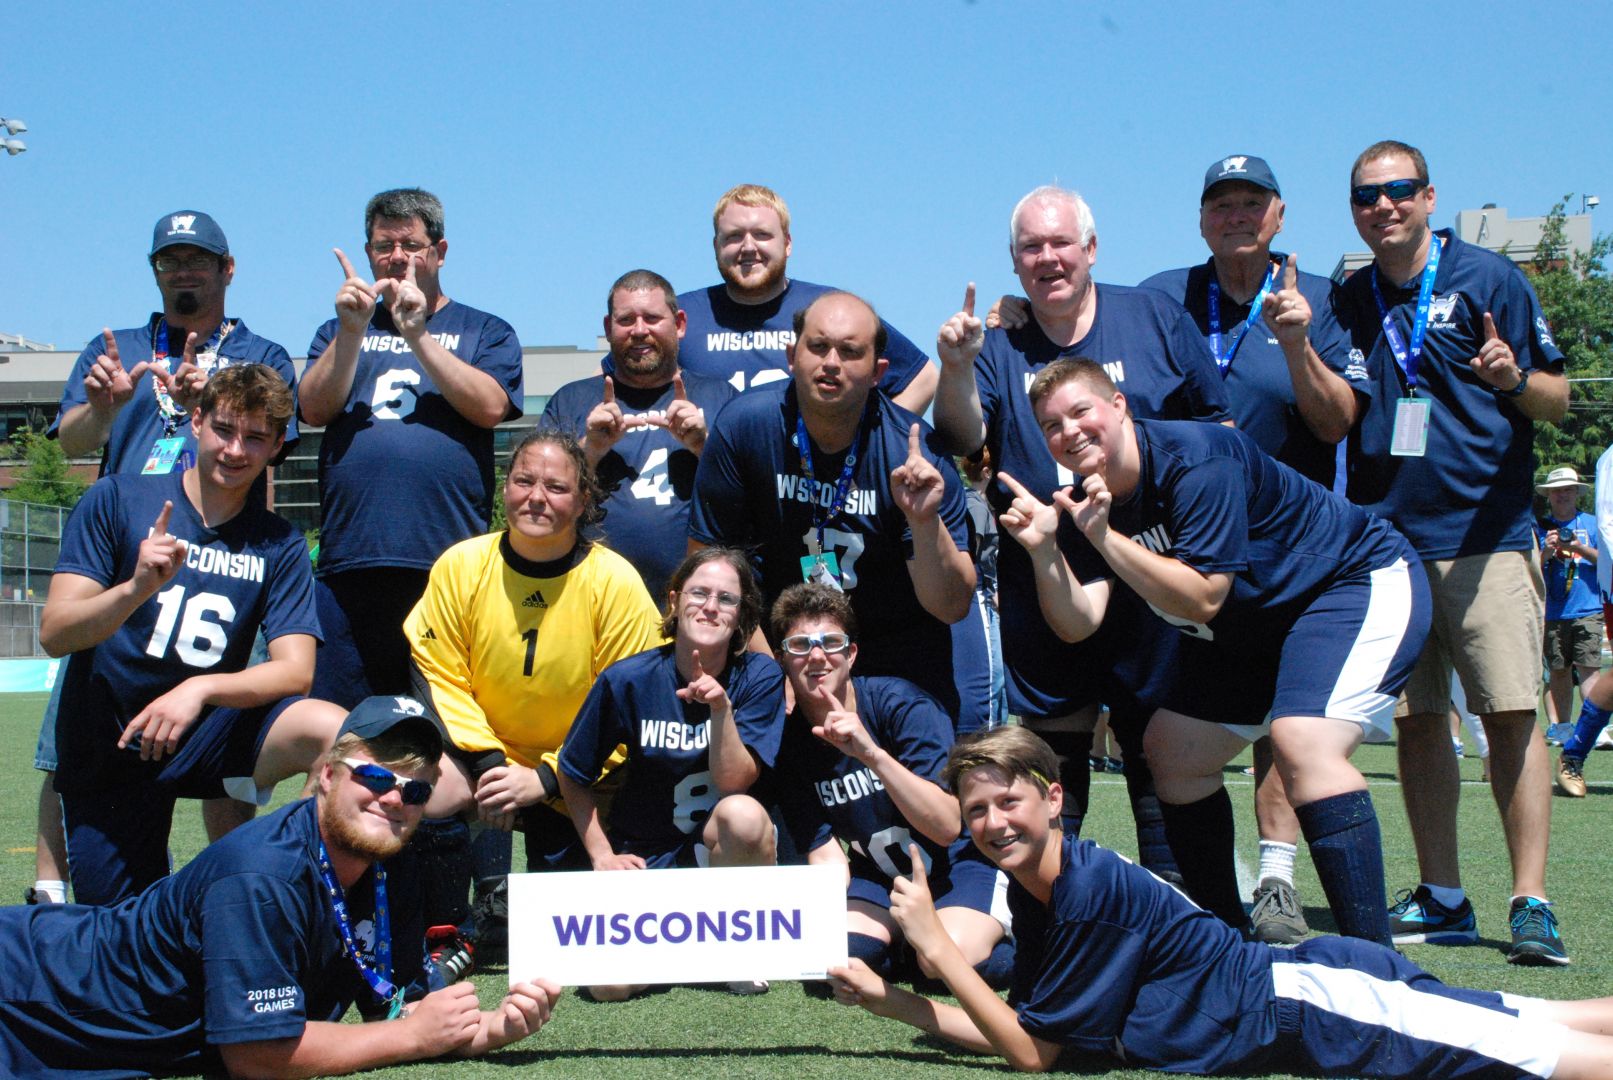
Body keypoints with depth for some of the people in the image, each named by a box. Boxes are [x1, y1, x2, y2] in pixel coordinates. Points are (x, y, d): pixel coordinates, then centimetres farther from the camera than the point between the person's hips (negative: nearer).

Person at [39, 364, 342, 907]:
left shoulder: (279, 545, 1)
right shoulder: (117, 501, -4)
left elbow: (296, 671, -9)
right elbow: (55, 633, -11)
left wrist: (200, 689, -28)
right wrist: (138, 588, -31)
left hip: (209, 733, 1)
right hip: (108, 748, -1)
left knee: (333, 730, -27)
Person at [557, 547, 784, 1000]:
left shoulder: (760, 676, -8)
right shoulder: (629, 679, -8)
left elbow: (733, 782, -16)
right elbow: (573, 775, 5)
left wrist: (721, 708, -29)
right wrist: (601, 854, -3)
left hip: (724, 846, 0)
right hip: (643, 855, 0)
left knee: (742, 813, -37)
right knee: (610, 985, -23)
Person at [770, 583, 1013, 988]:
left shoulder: (900, 703, -21)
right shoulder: (789, 744, -7)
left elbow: (947, 828, -29)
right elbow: (825, 853, -7)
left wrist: (873, 754, -41)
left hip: (959, 860, -3)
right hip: (880, 875, 4)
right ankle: (904, 936, 5)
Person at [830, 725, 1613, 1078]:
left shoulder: (1093, 887, -20)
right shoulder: (1035, 899, 7)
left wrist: (934, 944, -19)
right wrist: (890, 1000, 2)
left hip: (1307, 1000, -8)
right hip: (1288, 997, 8)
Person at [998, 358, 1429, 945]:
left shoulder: (1196, 458, -26)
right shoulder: (1091, 500, -3)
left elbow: (1201, 600, -29)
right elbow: (1078, 624, -14)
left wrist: (1103, 537, -33)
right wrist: (1043, 550, -29)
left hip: (1362, 583, -9)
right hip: (1260, 622, 9)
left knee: (1302, 741, -31)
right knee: (1172, 751, 9)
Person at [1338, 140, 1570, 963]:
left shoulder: (1489, 279, 1)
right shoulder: (1349, 302, 13)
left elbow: (1559, 401, 0)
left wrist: (1514, 378, -21)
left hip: (1484, 534, -4)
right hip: (1383, 537, 4)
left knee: (1511, 715, -9)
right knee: (1415, 720, 6)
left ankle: (1531, 902, -6)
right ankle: (1441, 898, 14)